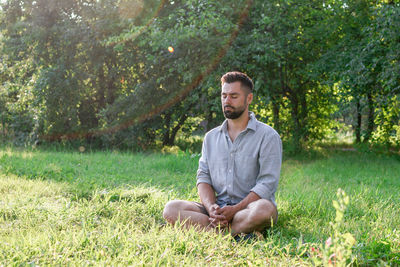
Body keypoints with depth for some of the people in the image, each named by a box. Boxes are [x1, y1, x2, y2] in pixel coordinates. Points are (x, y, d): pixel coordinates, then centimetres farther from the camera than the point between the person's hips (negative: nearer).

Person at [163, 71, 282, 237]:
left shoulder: (267, 136, 0)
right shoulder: (211, 137, 17)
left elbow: (267, 183, -9)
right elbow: (203, 177, 10)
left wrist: (235, 209, -20)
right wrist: (211, 207, -12)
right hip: (218, 206, 5)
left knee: (264, 209, -39)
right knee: (171, 209, -20)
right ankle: (244, 231, -28)